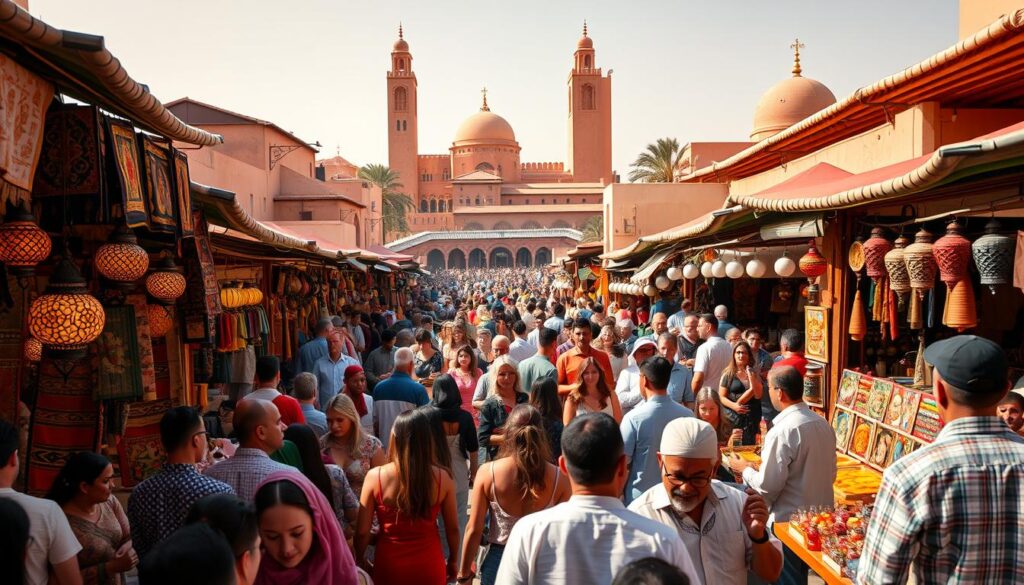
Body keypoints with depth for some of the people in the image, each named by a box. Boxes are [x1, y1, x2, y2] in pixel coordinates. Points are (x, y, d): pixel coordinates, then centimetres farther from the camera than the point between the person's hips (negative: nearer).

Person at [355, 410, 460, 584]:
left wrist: (360, 561, 10)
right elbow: (452, 528, -2)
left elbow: (362, 531, -9)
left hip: (389, 565, -1)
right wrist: (453, 561, 15)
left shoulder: (375, 477, -15)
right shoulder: (442, 478, -12)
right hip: (428, 565, 1)